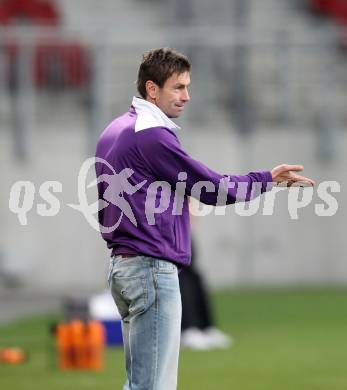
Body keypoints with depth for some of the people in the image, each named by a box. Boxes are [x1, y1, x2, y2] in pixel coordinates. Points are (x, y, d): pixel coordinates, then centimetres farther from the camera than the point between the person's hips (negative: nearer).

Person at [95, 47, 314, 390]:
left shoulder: (113, 132, 15)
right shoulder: (153, 135, -15)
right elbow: (212, 190, -13)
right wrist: (269, 179, -2)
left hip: (122, 266, 10)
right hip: (152, 270, -10)